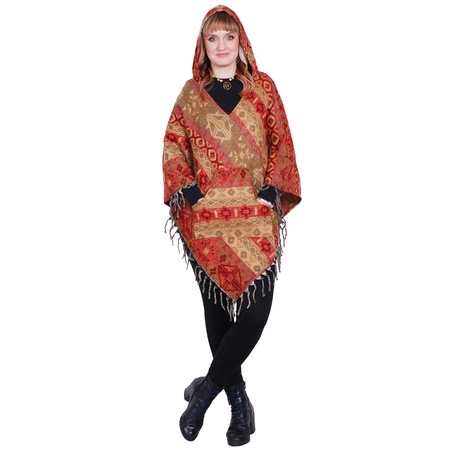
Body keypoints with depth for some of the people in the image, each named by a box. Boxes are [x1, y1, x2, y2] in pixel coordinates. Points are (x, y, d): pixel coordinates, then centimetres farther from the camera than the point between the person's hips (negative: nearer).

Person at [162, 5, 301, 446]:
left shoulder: (263, 87, 9)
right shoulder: (191, 92, 10)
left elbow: (281, 142, 7)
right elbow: (173, 147, 8)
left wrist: (272, 187, -6)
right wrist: (186, 188, -6)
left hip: (256, 212, 0)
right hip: (206, 214, 1)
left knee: (256, 309, -10)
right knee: (217, 306, 5)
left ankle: (206, 390, 7)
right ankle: (237, 398, 20)